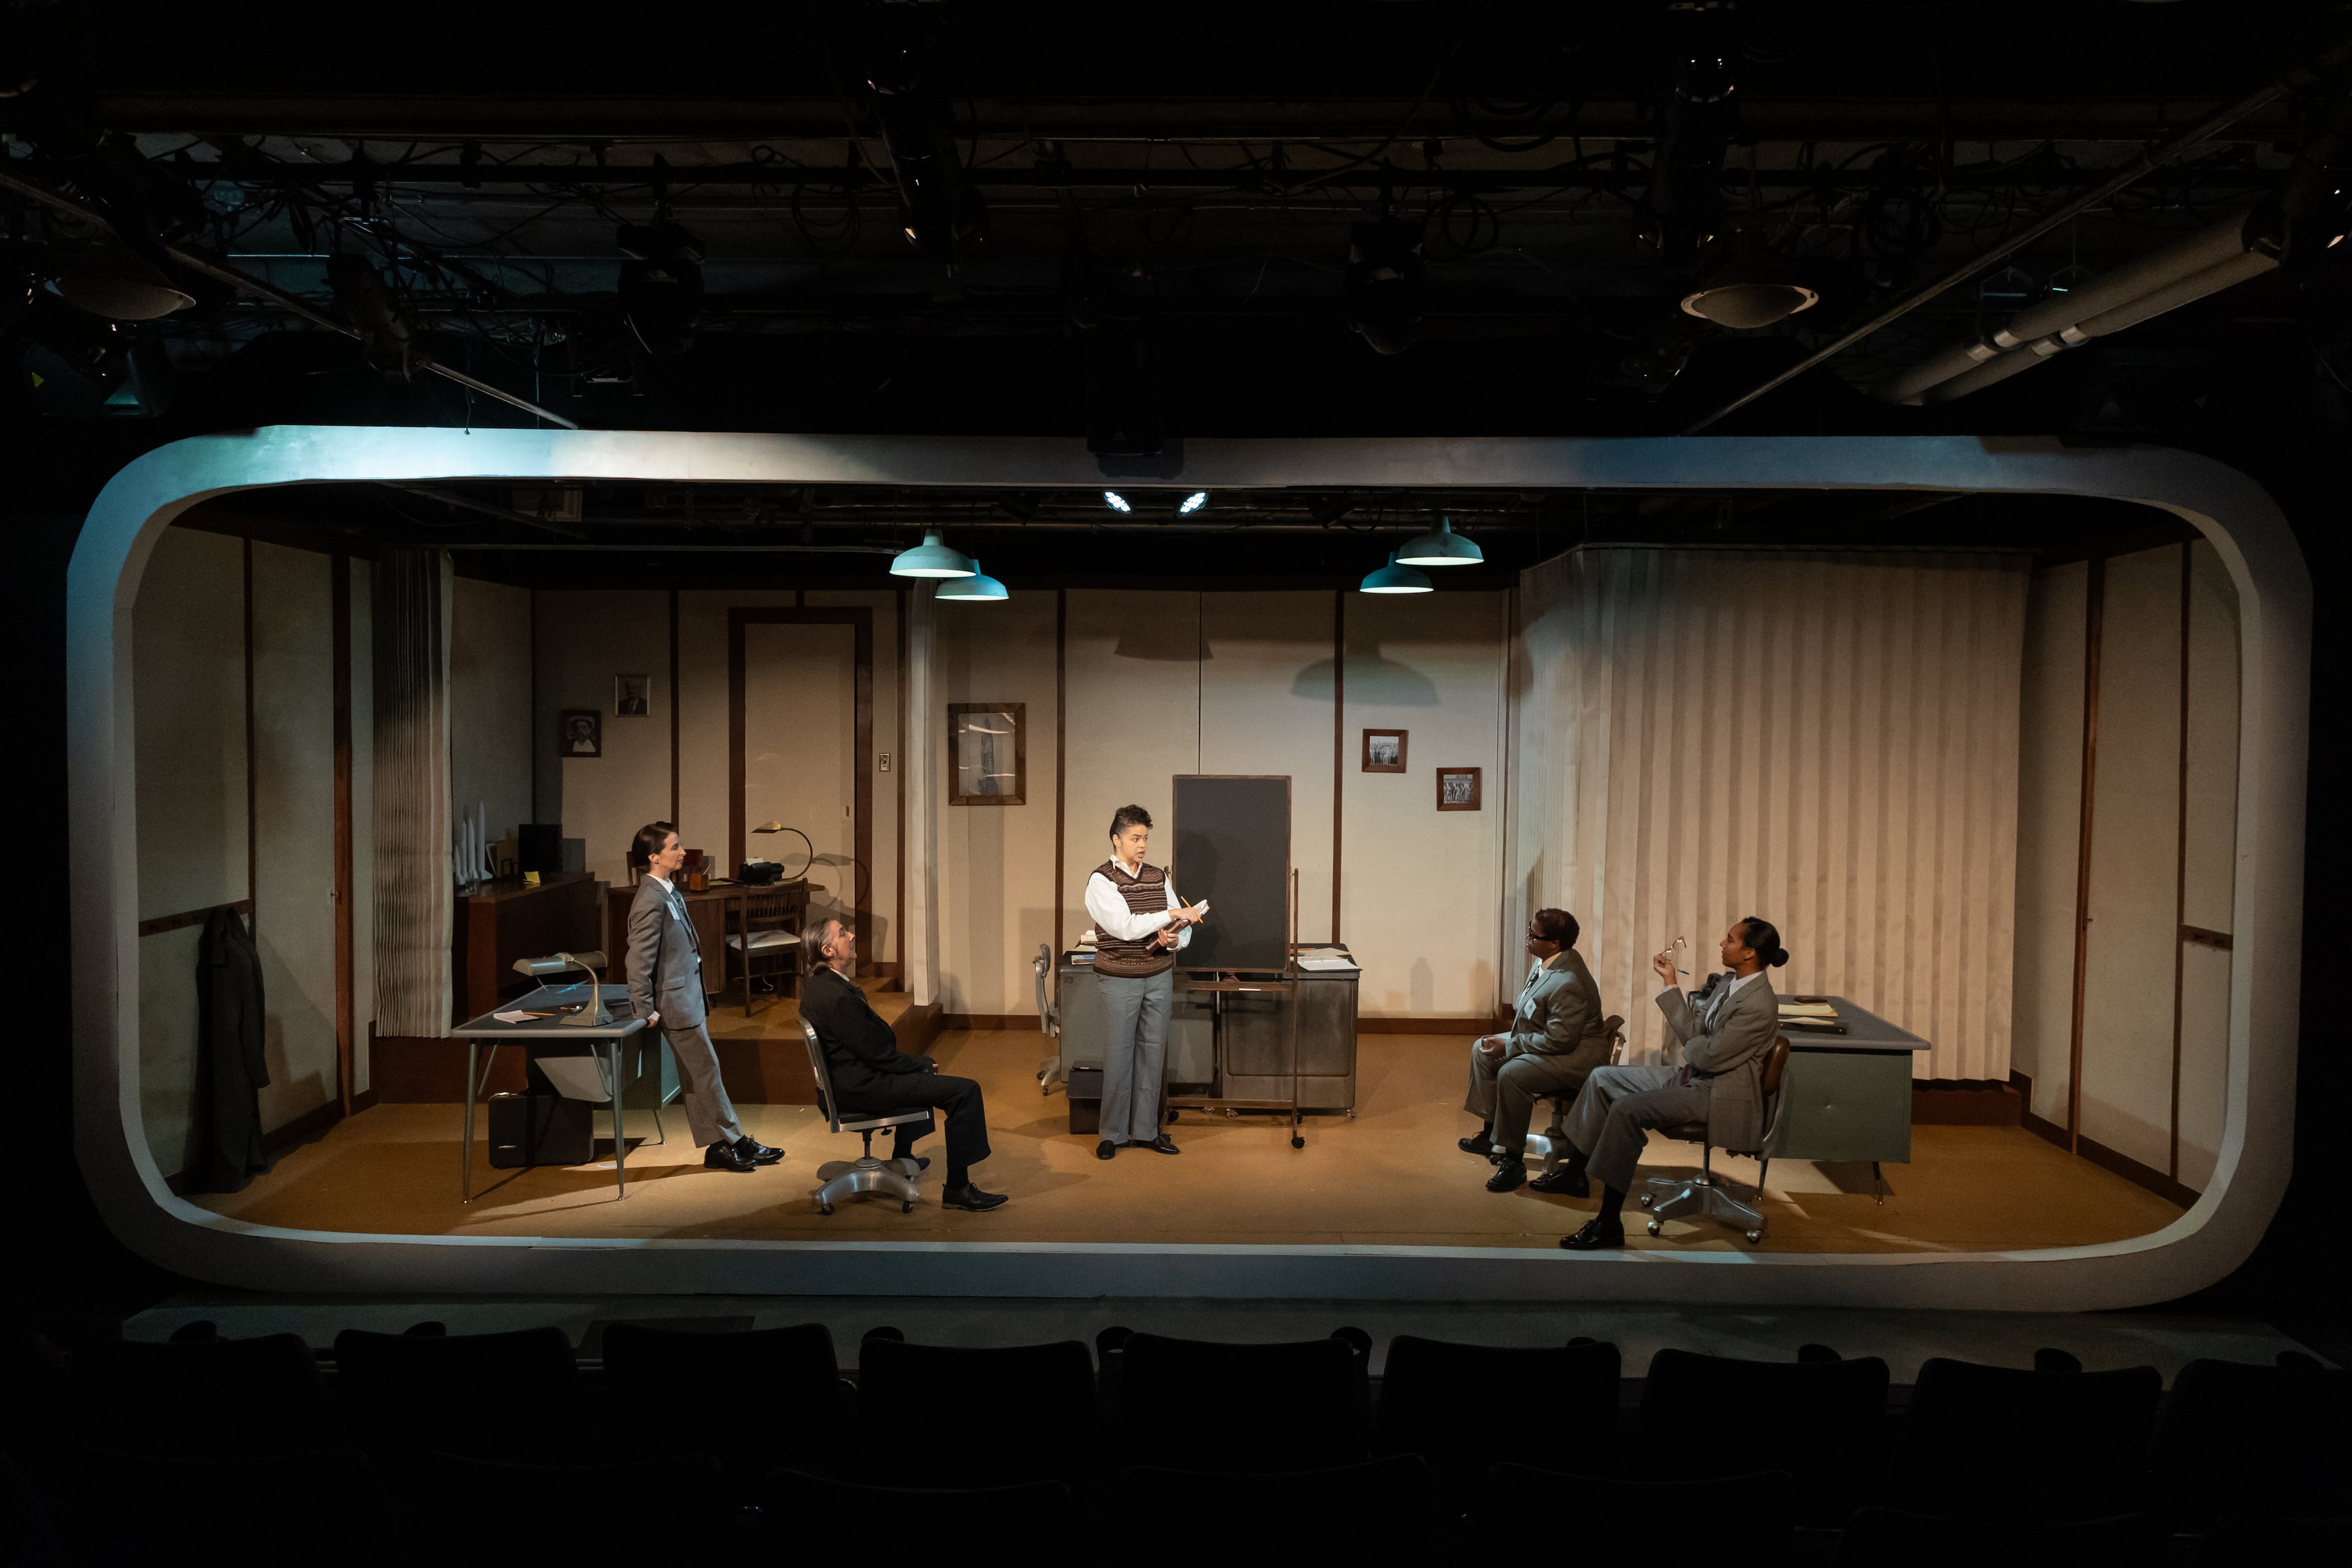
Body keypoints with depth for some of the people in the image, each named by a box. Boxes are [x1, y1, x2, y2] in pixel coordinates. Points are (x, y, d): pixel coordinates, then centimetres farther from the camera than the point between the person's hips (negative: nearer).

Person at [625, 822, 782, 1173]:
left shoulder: (670, 893, 9)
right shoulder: (651, 901, -21)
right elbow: (639, 960, -21)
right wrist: (646, 1010, -18)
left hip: (688, 996, 10)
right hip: (676, 1002, -10)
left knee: (698, 1076, 13)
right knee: (706, 1072, 0)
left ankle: (720, 1146, 20)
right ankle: (731, 1142, 10)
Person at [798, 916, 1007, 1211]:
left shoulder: (818, 986, 6)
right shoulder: (837, 996, -26)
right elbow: (876, 1053, -22)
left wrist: (921, 1064, 11)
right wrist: (920, 1066, -6)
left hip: (848, 1078, 11)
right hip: (860, 1088, -11)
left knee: (925, 1065, 36)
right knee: (965, 1092, -15)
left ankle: (903, 1156, 43)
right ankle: (958, 1188, -9)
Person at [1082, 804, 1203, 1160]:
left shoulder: (1159, 877, 6)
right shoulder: (1101, 881, -9)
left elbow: (1184, 928, 6)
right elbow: (1126, 927, -22)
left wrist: (1175, 940, -16)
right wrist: (1173, 914, -23)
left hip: (1159, 977, 5)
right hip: (1120, 980, -4)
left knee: (1152, 1054, 9)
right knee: (1118, 1056, 1)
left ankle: (1145, 1130, 19)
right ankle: (1113, 1134, 14)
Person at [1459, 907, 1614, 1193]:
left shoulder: (1567, 984, -31)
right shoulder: (1547, 963, -1)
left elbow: (1560, 1040, -30)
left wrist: (1509, 1045, -22)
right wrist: (1508, 1039, 5)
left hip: (1577, 1056, -11)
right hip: (1553, 1039, 11)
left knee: (1512, 1074, -31)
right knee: (1482, 1050, 13)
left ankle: (1513, 1161, -19)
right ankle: (1491, 1130, 22)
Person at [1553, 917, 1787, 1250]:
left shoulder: (1758, 1005, -23)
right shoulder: (1729, 982, 6)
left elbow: (1710, 1056, -23)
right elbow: (1694, 1031, 7)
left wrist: (1688, 1044, -1)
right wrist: (1670, 982, 5)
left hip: (1719, 1095, -10)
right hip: (1692, 1076, 10)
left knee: (1626, 1109, -27)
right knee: (1602, 1078, 9)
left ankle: (1609, 1225, -21)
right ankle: (1575, 1171, 14)